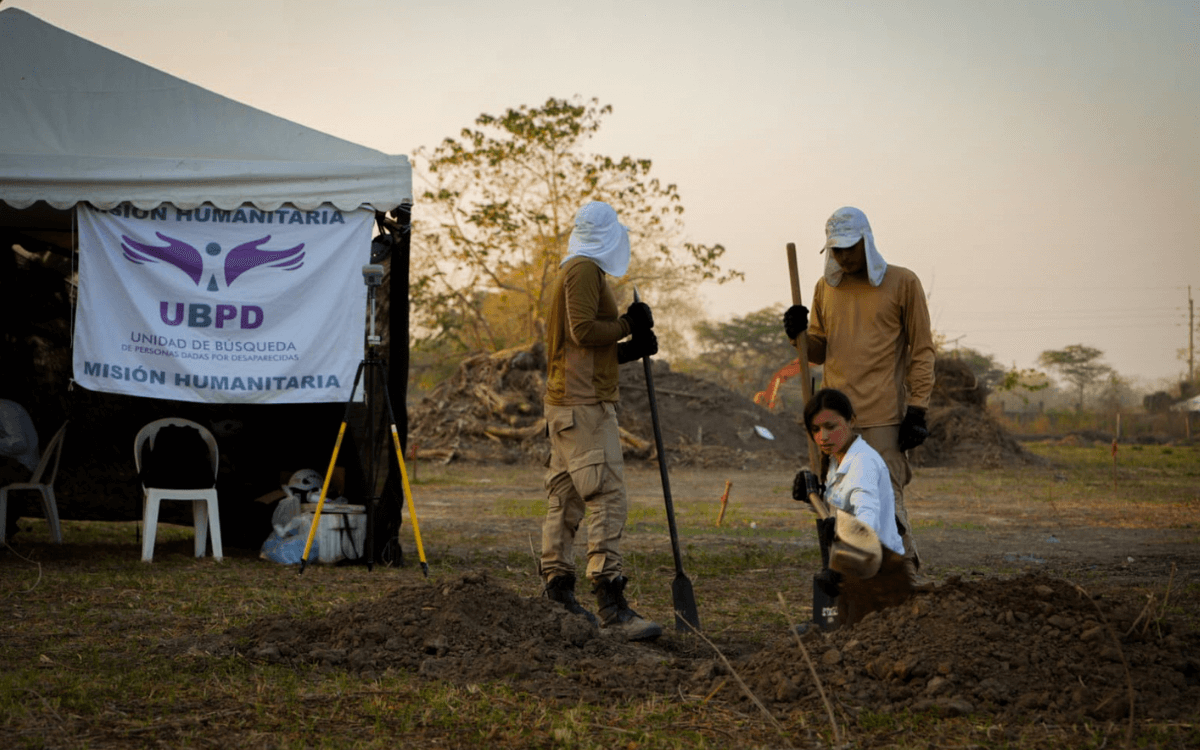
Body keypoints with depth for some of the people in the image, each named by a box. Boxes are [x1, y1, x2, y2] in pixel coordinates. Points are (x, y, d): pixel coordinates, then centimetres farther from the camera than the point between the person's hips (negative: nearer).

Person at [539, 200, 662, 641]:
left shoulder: (566, 273, 23)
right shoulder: (584, 270, -8)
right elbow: (583, 330, -20)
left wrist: (630, 350, 12)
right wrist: (628, 324, -7)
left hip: (564, 402, 11)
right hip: (585, 405, -11)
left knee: (565, 500, 11)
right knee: (608, 498, -16)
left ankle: (558, 596, 15)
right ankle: (611, 604, -21)